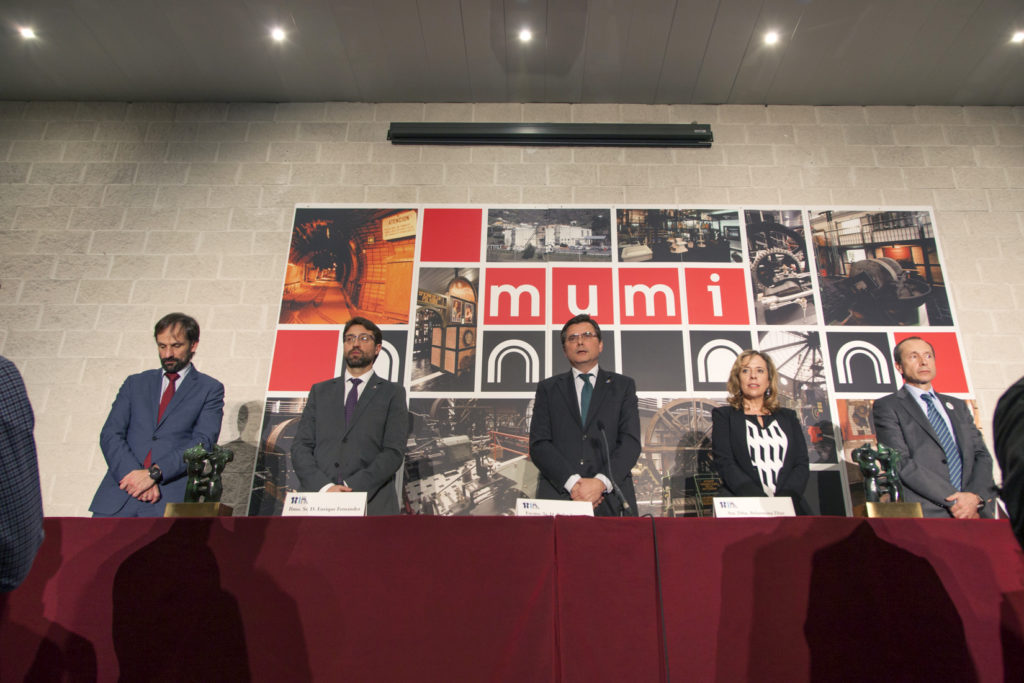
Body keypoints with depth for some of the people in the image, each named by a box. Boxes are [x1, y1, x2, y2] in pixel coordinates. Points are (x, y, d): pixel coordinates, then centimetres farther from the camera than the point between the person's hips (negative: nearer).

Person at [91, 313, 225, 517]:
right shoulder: (135, 383, 19)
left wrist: (154, 473, -14)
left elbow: (203, 442, -3)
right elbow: (110, 434, 9)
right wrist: (132, 472, -8)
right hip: (121, 490, 3)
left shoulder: (210, 389, 8)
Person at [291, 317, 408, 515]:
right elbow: (300, 446, 9)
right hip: (318, 500, 2)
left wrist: (353, 487, -12)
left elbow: (394, 452, 0)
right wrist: (323, 486, -8)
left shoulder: (392, 393, 10)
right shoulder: (320, 391, 18)